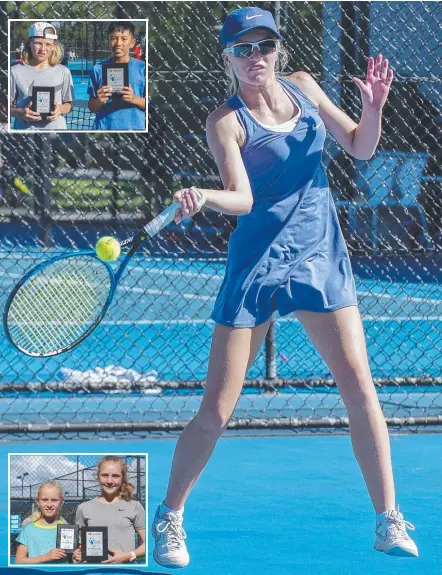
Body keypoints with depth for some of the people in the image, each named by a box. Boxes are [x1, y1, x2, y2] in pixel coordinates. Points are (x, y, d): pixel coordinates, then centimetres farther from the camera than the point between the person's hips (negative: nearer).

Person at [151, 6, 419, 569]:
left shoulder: (303, 88, 4)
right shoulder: (226, 121, -10)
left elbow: (359, 147, 12)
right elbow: (242, 198, -21)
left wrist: (373, 107, -8)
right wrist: (203, 198, -42)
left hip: (320, 259, 3)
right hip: (256, 265, -3)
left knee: (360, 389, -6)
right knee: (214, 413, -2)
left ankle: (389, 522, 2)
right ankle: (169, 518, 17)